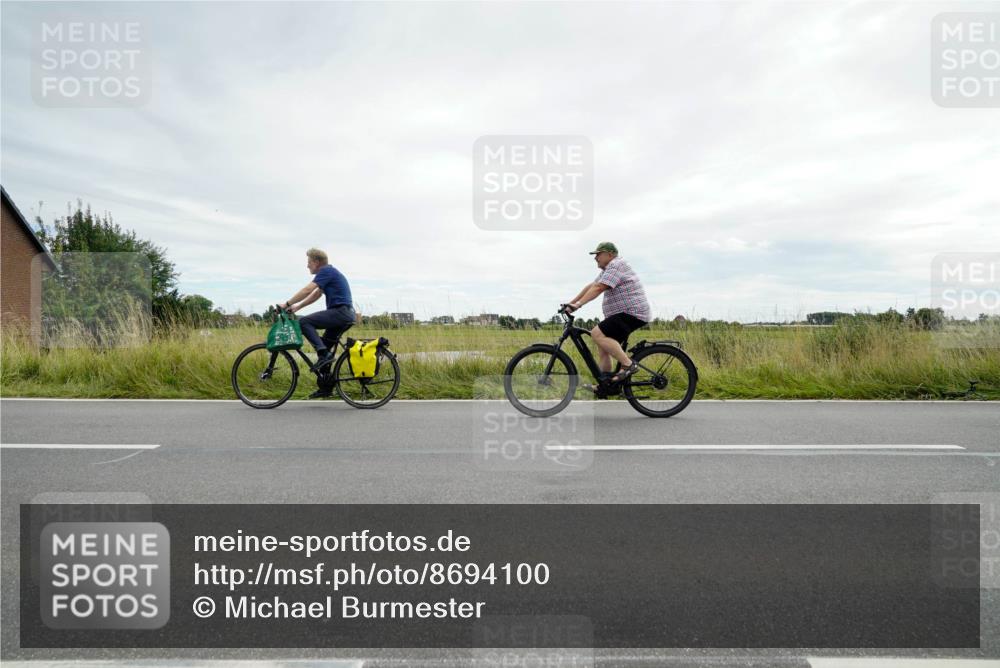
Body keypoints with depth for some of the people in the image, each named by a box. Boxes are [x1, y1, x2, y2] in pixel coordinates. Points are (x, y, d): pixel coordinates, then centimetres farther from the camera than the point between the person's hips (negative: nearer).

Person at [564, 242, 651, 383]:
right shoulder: (608, 269, 20)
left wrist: (578, 304, -27)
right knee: (603, 345, 8)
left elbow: (598, 288, -22)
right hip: (624, 314, 11)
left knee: (597, 334, -21)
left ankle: (628, 364, -19)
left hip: (632, 313, -10)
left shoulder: (616, 265, -12)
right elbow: (590, 286, 20)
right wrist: (571, 302, 13)